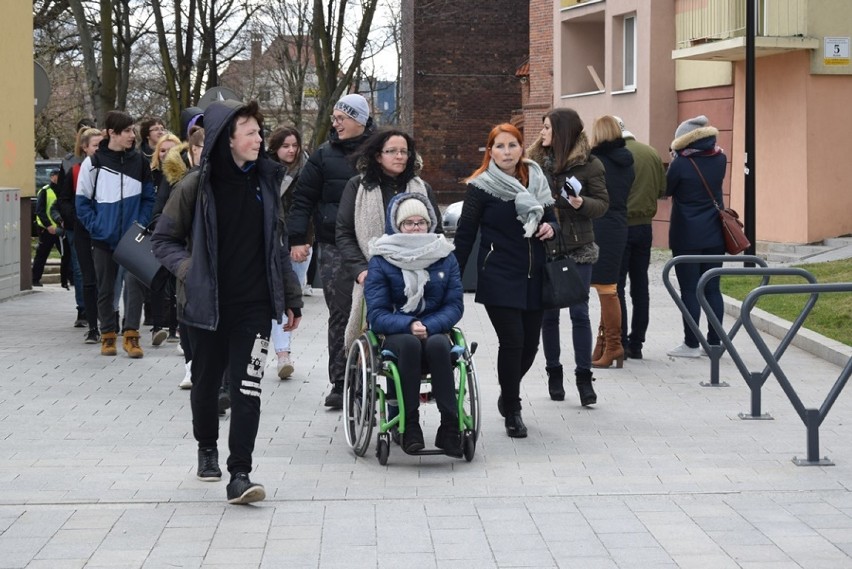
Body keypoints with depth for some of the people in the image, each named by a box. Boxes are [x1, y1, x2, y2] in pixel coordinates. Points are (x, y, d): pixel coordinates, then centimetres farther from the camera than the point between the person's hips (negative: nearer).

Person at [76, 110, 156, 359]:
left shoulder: (139, 161, 2)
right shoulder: (93, 163, -3)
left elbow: (148, 198, 6)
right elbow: (83, 201, 1)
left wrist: (140, 224, -7)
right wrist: (96, 227, -9)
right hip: (104, 239, 0)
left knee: (135, 282, -12)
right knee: (105, 289, 9)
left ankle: (131, 335, -8)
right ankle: (108, 335, 21)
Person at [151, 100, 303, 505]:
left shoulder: (264, 182, 5)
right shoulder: (196, 186, -6)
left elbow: (278, 244, 13)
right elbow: (163, 240, 1)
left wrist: (291, 298, 13)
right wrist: (188, 270, -16)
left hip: (254, 306, 1)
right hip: (207, 305, -1)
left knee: (247, 387, -9)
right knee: (207, 382, 15)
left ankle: (240, 474, -8)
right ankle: (207, 448, 41)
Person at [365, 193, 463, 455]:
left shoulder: (445, 257, 9)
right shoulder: (381, 261, 2)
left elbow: (455, 305, 3)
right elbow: (377, 314, -4)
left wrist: (428, 326, -16)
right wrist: (409, 325, -22)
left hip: (435, 333, 1)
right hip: (394, 336, -1)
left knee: (437, 344, -34)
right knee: (409, 344, -36)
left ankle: (450, 427, -34)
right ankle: (410, 425, -33)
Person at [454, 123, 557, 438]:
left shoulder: (536, 180, 9)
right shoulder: (482, 187, -4)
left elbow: (551, 218, 22)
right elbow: (465, 235, -3)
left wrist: (550, 228, -3)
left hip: (533, 277, 5)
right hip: (499, 279, -5)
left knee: (530, 342, 6)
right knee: (512, 341, -10)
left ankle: (508, 395, 33)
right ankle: (512, 411, 6)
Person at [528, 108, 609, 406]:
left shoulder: (589, 164, -3)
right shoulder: (538, 161, 8)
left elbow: (603, 203, -3)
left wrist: (582, 203, -22)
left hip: (577, 249, -3)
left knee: (579, 312, -4)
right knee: (548, 313, 7)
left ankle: (584, 377, 1)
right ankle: (553, 372, 19)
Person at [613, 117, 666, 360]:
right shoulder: (651, 153, 4)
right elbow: (662, 189, 8)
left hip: (621, 225, -6)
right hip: (645, 226, 6)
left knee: (616, 286, 0)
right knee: (640, 286, 11)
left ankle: (620, 343, -1)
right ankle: (636, 343, 15)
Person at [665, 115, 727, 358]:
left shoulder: (681, 164, -15)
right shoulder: (719, 159, 1)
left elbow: (667, 190, -3)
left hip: (686, 237, -5)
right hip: (714, 235, 5)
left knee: (689, 290, 0)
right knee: (712, 289, 8)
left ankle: (691, 344, 2)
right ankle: (714, 342, 11)